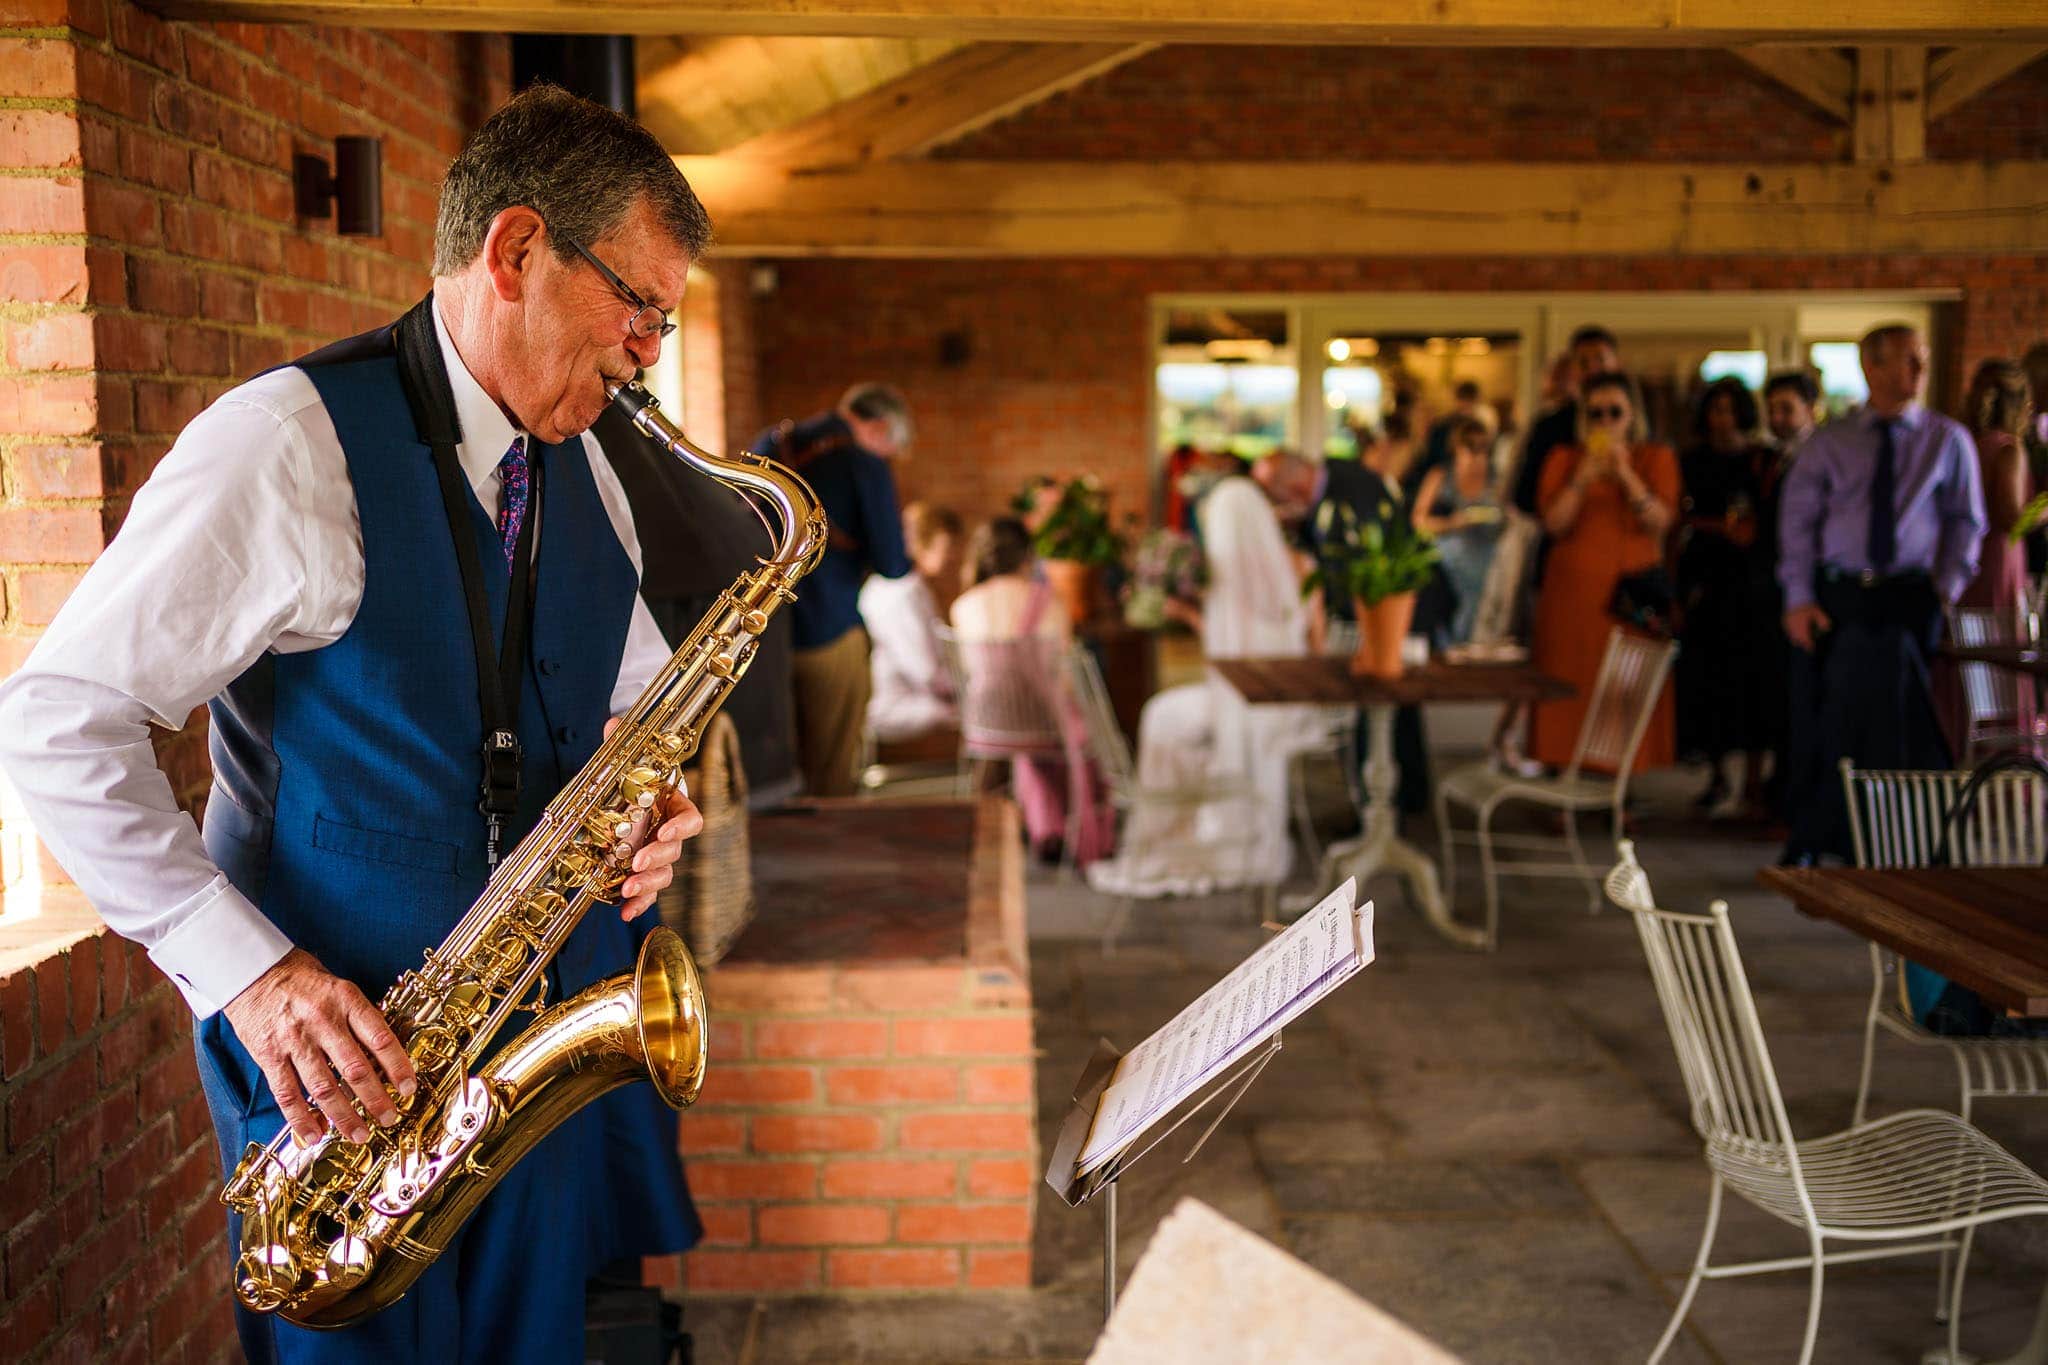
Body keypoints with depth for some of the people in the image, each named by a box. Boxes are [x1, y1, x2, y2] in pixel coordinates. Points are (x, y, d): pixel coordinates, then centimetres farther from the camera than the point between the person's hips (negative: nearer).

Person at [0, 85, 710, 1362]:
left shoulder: (582, 466, 7)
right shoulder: (290, 442, -16)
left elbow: (635, 693, 19)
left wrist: (644, 797, -4)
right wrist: (243, 968, -21)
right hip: (345, 1056, -6)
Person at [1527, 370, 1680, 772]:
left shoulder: (1657, 458, 9)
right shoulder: (1564, 459, 10)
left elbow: (1660, 520, -5)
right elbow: (1554, 523, -2)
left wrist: (1625, 475, -16)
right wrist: (1582, 478, -15)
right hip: (1574, 589, 0)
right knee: (1573, 685, -5)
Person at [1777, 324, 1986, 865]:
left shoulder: (1948, 440, 6)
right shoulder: (1828, 442, 5)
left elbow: (1966, 520, 9)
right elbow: (1797, 519, 3)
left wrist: (1949, 586, -3)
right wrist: (1798, 597, -4)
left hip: (1910, 597, 0)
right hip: (1836, 596, 0)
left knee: (1905, 717, -2)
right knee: (1822, 715, 3)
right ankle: (1807, 842, 15)